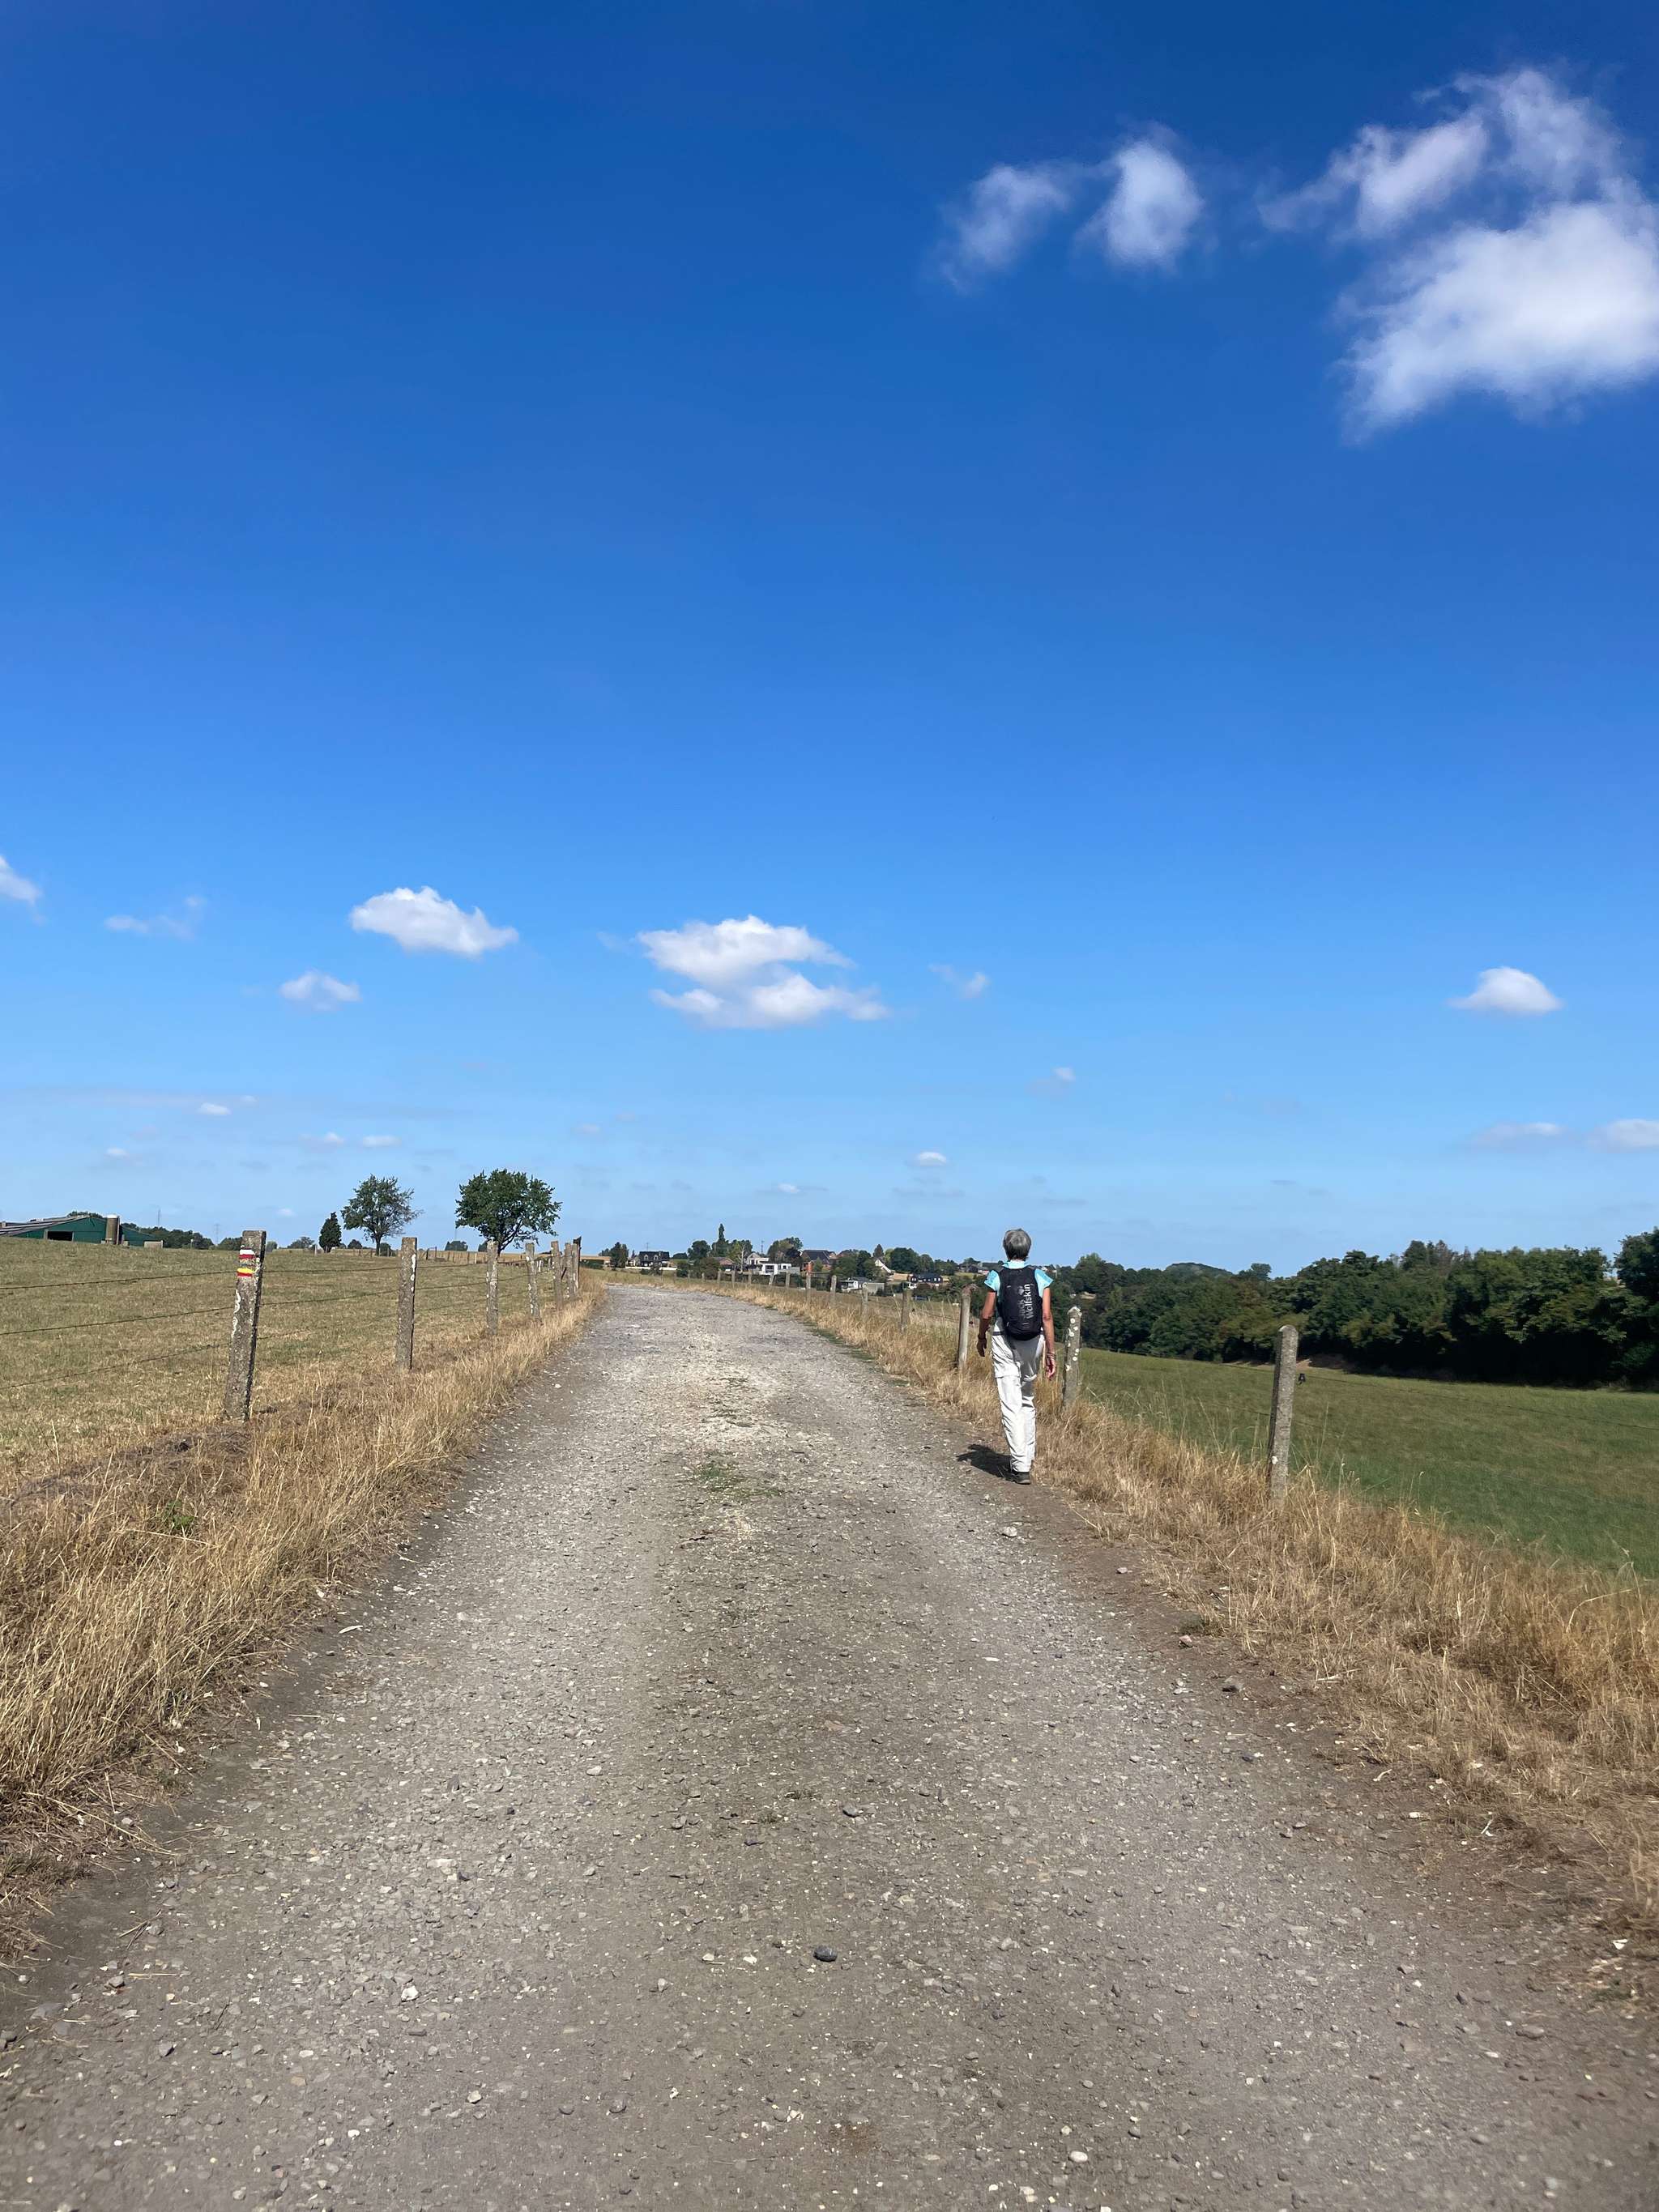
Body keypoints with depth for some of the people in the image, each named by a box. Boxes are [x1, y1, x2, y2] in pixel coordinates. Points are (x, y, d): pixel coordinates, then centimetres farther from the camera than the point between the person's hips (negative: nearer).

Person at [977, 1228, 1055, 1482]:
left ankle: (1020, 1466, -6)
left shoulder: (997, 1277, -6)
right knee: (1028, 1400, 20)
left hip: (1004, 1345, -3)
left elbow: (987, 1314, -3)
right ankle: (1027, 1457, 25)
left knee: (1011, 1405, -2)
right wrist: (1050, 1352, 0)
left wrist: (981, 1338, 16)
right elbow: (1047, 1316, -5)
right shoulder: (1040, 1276, -2)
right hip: (1033, 1343, 3)